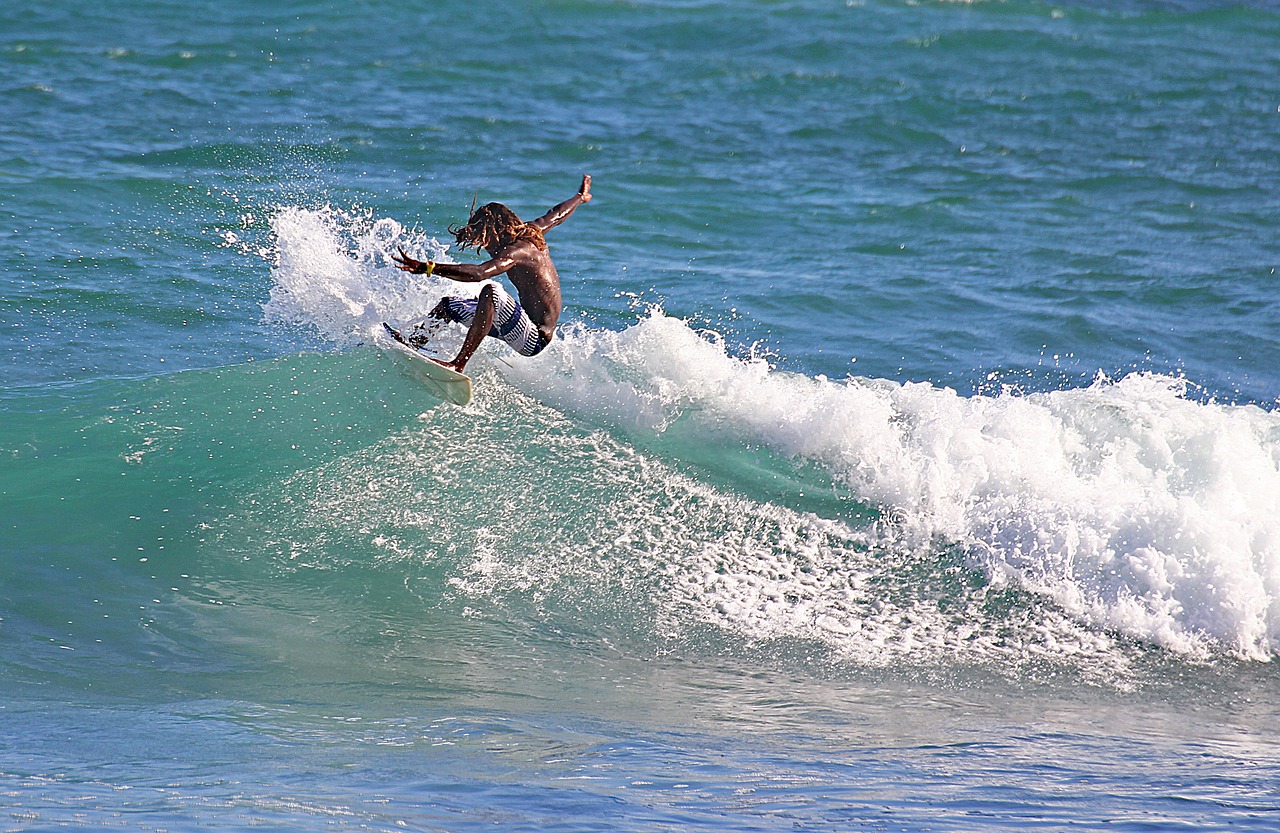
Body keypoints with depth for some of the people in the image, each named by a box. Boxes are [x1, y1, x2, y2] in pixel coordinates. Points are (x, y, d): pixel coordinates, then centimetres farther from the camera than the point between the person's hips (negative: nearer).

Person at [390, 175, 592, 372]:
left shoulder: (518, 250, -22)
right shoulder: (529, 232, 6)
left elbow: (480, 273, -37)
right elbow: (556, 215, 27)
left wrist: (429, 268, -43)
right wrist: (580, 197, 49)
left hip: (534, 340, -11)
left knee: (491, 292, -37)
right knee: (449, 305, 18)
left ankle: (459, 364, -40)